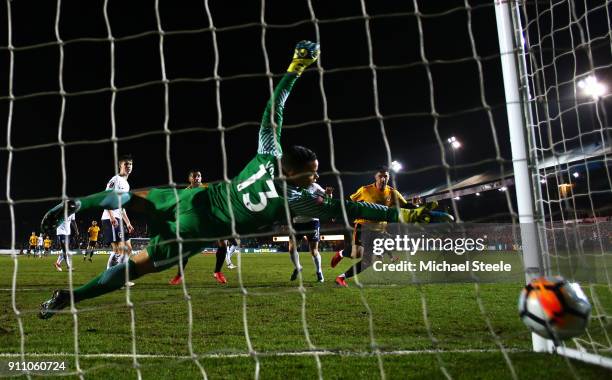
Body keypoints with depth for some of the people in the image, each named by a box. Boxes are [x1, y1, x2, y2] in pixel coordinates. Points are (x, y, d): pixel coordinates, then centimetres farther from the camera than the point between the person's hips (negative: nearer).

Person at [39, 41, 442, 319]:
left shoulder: (269, 153, -5)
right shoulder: (297, 199, -17)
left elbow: (273, 106, 3)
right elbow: (347, 209, -16)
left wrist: (295, 68, 11)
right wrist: (401, 213, -11)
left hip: (194, 197, 5)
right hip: (196, 230, -5)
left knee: (134, 196, 27)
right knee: (139, 264, 6)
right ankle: (68, 296, 10)